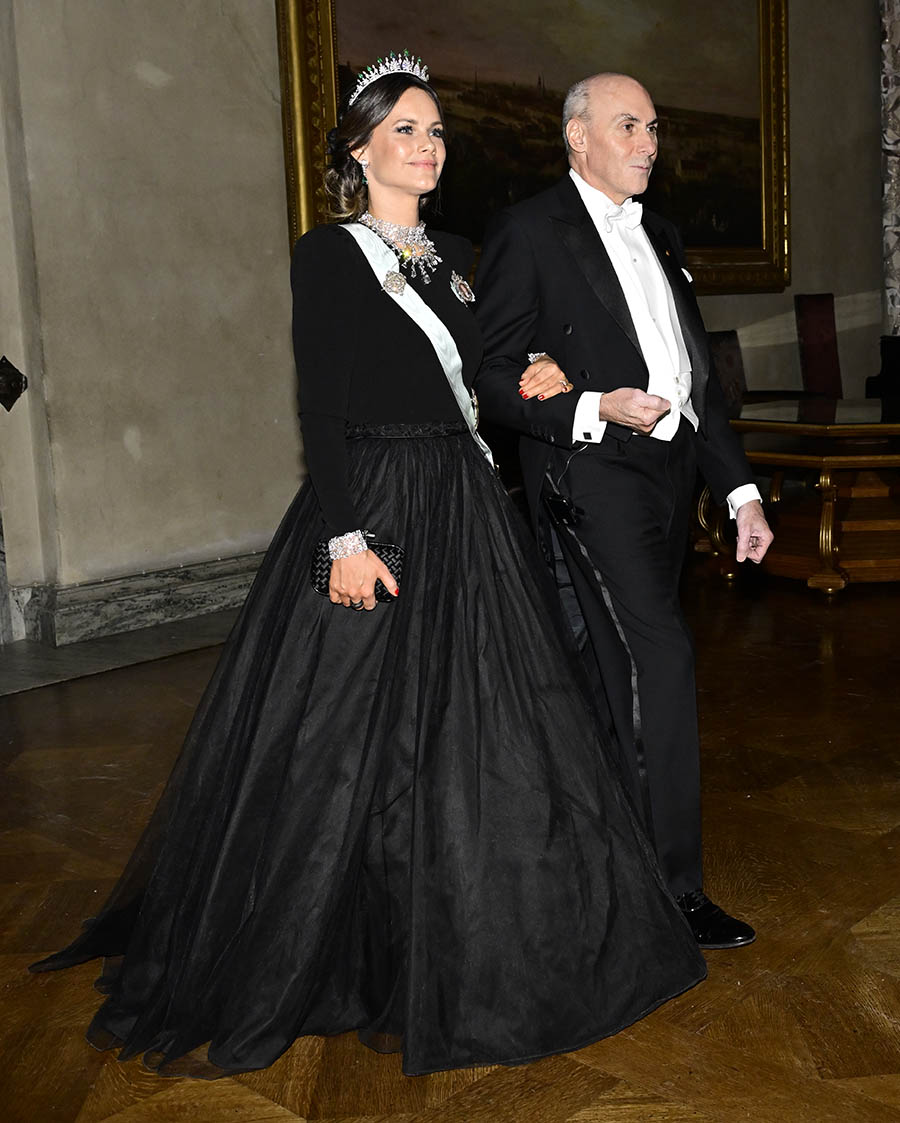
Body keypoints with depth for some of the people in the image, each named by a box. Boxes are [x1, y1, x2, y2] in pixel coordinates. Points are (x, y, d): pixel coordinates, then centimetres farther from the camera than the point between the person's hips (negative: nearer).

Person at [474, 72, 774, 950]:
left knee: (621, 671, 12)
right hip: (591, 475, -7)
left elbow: (696, 375, 18)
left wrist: (740, 488, 12)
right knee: (659, 659, -14)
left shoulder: (658, 237, 19)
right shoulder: (529, 232, -4)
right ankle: (671, 885, -4)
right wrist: (594, 411, -20)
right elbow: (488, 380, -7)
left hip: (667, 472, 7)